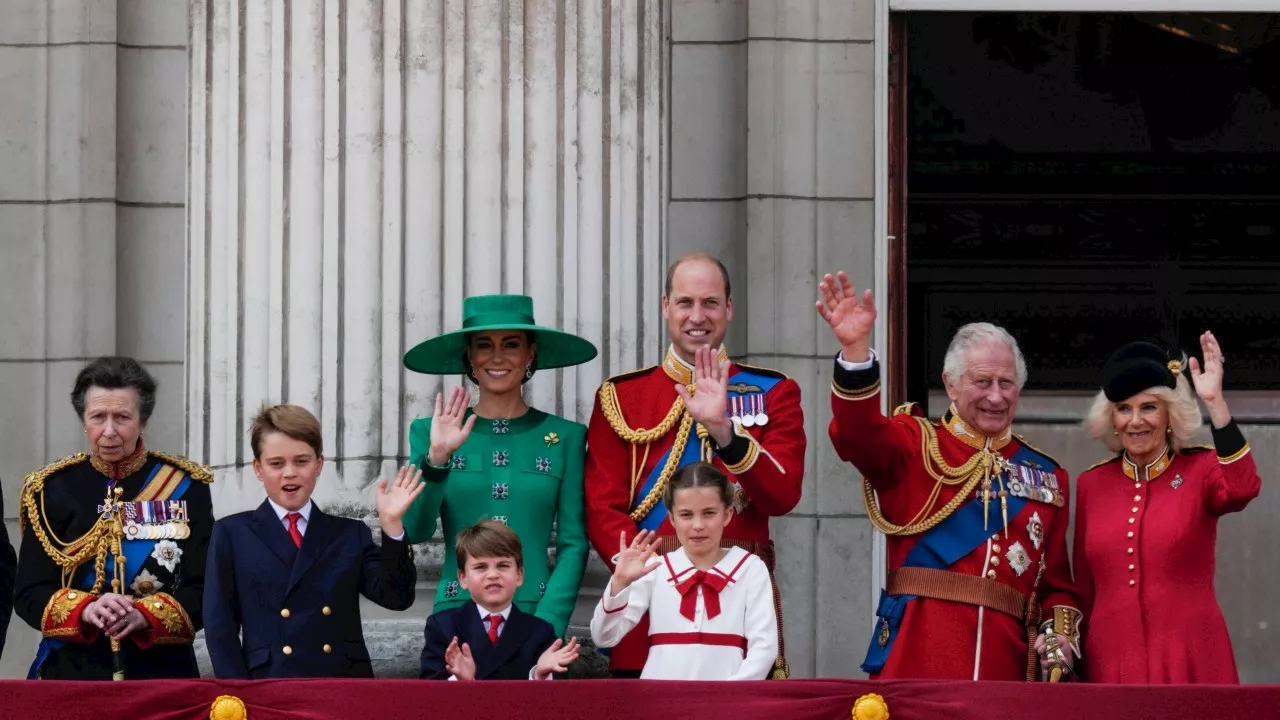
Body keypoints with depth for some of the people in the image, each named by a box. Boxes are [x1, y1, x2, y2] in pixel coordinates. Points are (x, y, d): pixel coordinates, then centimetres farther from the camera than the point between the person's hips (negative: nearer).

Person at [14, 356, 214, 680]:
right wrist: (86, 610, -21)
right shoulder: (52, 488, 3)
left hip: (164, 676, 0)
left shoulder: (185, 486, 1)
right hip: (70, 676, 0)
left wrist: (144, 615, -22)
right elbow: (29, 593, -1)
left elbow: (204, 592, -3)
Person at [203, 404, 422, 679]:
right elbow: (220, 625, 4)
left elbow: (396, 597, 4)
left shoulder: (350, 534, 15)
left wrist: (391, 525, -6)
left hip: (345, 687, 2)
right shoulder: (232, 534, 10)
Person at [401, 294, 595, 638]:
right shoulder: (430, 433, 5)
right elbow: (415, 531, -3)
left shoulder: (564, 437, 4)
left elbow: (573, 544, 2)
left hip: (536, 614, 0)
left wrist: (546, 626, -10)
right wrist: (436, 459, -17)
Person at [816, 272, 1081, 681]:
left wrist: (1061, 638, -1)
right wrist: (855, 349, -30)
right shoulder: (916, 445, 7)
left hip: (1006, 661, 3)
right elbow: (857, 436, -15)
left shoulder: (1047, 477, 16)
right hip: (916, 659, -3)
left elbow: (1057, 582, 18)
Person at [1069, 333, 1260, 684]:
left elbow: (1242, 489, -22)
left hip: (1189, 661, -2)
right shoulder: (1091, 484, 10)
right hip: (1111, 662, 3)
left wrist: (1215, 403, -25)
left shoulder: (1200, 470, 2)